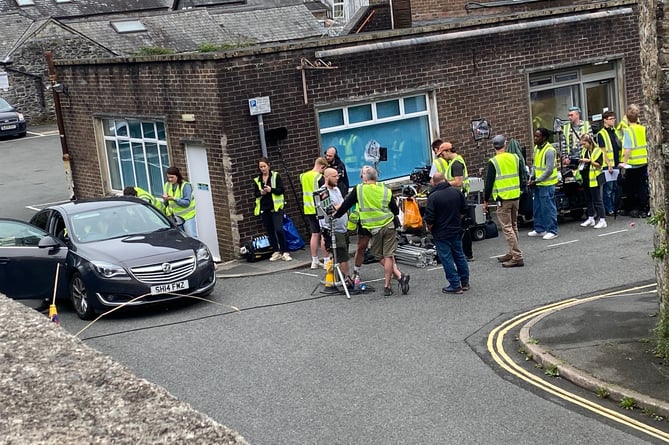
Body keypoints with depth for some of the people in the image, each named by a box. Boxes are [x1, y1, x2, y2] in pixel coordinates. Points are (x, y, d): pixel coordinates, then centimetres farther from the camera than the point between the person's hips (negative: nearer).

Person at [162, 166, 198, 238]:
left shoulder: (186, 186, -9)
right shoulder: (166, 186, 8)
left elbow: (187, 202, -16)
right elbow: (165, 204, 12)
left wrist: (174, 199, -26)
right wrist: (165, 200, -11)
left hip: (187, 216, -5)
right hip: (174, 218, 5)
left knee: (192, 238, -7)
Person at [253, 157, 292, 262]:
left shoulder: (275, 176, 1)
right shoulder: (257, 180, 11)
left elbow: (281, 190, -4)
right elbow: (255, 194, 8)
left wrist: (271, 189, -20)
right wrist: (261, 193, -12)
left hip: (275, 207, -4)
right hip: (263, 209, 4)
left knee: (279, 230, -13)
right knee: (269, 231, 6)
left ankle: (285, 252, -4)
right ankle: (276, 252, 16)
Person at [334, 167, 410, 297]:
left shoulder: (359, 190, -3)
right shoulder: (386, 191, 3)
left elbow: (346, 204, 5)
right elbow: (396, 211, 8)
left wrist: (336, 215, 18)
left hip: (374, 229, -2)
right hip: (388, 225, 2)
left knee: (381, 257, 10)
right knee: (388, 256, 4)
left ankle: (399, 276, -4)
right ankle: (387, 287, 2)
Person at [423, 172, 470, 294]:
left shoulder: (433, 197, -20)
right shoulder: (456, 191, -2)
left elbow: (429, 219, -18)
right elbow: (464, 209, 9)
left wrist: (429, 228, 1)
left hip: (441, 234, -6)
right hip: (456, 230, 6)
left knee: (446, 258, 2)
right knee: (459, 255, 18)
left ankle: (455, 285, 4)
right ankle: (465, 282, 26)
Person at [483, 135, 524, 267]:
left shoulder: (493, 162, -10)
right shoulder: (515, 158, 5)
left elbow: (489, 183, -8)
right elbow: (521, 177, 13)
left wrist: (485, 200, 1)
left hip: (503, 199, -6)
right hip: (516, 197, 6)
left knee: (507, 228, -4)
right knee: (513, 226, 17)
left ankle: (517, 257, -9)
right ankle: (512, 253, 27)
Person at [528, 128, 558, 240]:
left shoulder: (549, 151, -18)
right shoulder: (536, 148, 10)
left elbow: (549, 170, -20)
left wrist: (536, 181, -17)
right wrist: (532, 178, 7)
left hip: (547, 184, -9)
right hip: (538, 184, 9)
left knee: (548, 208, -4)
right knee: (537, 207, 15)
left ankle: (552, 231, 4)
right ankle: (539, 229, 25)